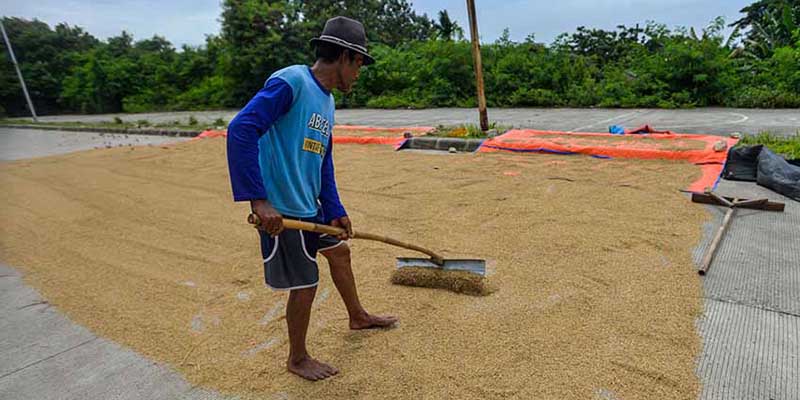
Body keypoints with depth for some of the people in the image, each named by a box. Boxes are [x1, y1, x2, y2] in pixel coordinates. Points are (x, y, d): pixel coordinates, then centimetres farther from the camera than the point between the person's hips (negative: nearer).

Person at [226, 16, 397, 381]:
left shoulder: (326, 100, 11)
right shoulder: (290, 81, -16)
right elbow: (241, 130, -26)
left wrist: (335, 211, 11)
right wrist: (258, 199, -29)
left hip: (310, 206, 9)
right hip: (281, 211, -9)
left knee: (339, 251, 23)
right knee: (305, 285, 2)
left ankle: (358, 317, 48)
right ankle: (297, 359, 28)